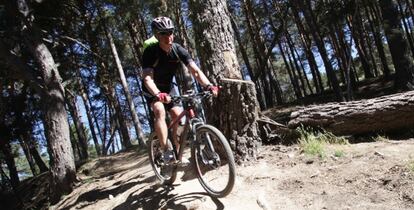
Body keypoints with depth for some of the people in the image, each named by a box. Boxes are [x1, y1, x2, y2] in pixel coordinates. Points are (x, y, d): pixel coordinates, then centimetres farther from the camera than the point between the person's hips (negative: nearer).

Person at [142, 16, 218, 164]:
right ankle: (166, 152, -25)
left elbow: (195, 71, -27)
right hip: (152, 90, -4)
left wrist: (208, 85, -45)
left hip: (168, 88, 4)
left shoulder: (179, 50, -19)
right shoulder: (150, 52, -28)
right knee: (160, 111, -29)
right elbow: (147, 78, -39)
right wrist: (158, 94, -59)